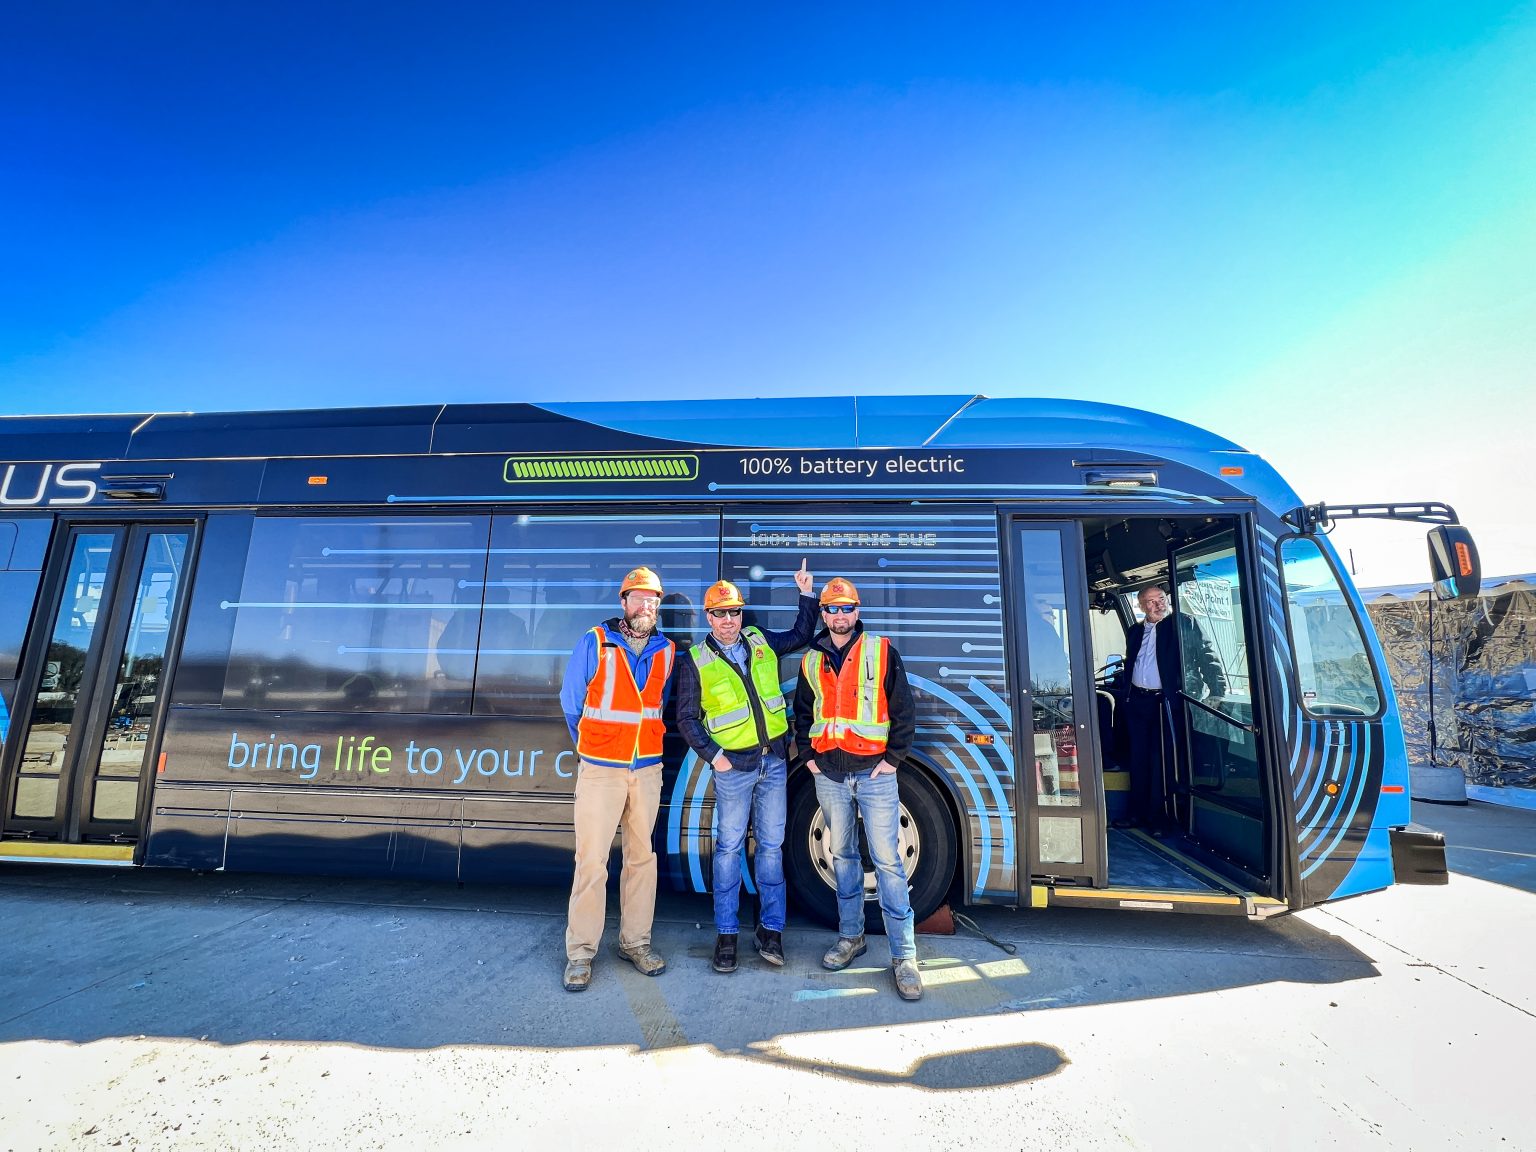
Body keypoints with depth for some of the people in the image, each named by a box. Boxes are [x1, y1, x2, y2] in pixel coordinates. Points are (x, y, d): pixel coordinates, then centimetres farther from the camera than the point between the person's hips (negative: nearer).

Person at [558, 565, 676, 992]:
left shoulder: (666, 651, 2)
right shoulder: (594, 642, -8)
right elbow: (571, 702, 3)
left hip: (647, 769, 3)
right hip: (600, 769, -3)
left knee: (642, 857, 11)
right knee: (591, 860, 0)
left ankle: (636, 941, 26)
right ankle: (580, 952, 15)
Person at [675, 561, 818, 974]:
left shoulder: (760, 641, 5)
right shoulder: (696, 661, -4)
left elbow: (801, 635, 20)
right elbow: (686, 718, -1)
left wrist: (806, 593, 13)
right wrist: (712, 755, -10)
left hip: (774, 760, 3)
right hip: (733, 767, -3)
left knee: (771, 845, 11)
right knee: (729, 847, 7)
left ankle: (771, 929, 25)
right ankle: (726, 935, 22)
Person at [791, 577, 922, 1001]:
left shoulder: (882, 652, -2)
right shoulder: (811, 661, 8)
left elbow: (903, 710, -2)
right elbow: (802, 714, 18)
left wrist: (893, 758, -6)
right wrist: (807, 756, 9)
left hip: (874, 773, -4)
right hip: (829, 776, 4)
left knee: (887, 861, -2)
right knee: (843, 856, 15)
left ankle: (904, 955, 8)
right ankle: (851, 936, 30)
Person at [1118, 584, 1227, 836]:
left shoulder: (1183, 625, -3)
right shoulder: (1134, 632, 13)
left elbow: (1207, 657, -7)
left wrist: (1217, 692, -15)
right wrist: (1126, 696, 13)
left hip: (1164, 702, -5)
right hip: (1136, 702, 5)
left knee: (1161, 760, -1)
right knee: (1138, 759, 11)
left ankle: (1159, 818, 12)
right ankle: (1138, 813, 23)